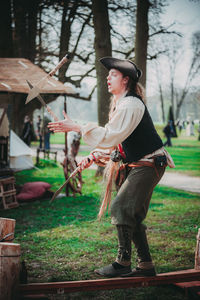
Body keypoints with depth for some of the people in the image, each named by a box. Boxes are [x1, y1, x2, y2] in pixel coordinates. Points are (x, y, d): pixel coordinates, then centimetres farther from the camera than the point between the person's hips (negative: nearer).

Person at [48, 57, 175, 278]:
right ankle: (145, 265, 16)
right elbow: (113, 138, 19)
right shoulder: (120, 104, 15)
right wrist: (94, 156, 6)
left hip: (149, 165, -10)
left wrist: (75, 127, -23)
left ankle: (123, 262, -7)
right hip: (137, 166, 10)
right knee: (132, 214, 10)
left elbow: (110, 136, -26)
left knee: (120, 207, -15)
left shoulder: (130, 104, -18)